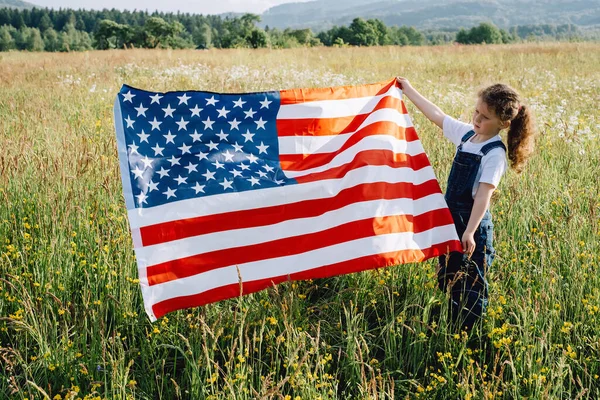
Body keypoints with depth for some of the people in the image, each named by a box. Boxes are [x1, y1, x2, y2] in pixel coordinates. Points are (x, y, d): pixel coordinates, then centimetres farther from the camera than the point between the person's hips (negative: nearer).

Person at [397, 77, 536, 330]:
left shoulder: (495, 153, -18)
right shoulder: (467, 134, 3)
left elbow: (484, 195, -23)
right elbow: (437, 115, 12)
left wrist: (470, 231, -28)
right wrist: (408, 90, 16)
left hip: (473, 223, -8)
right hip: (451, 218, 8)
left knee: (471, 285, 1)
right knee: (447, 278, 18)